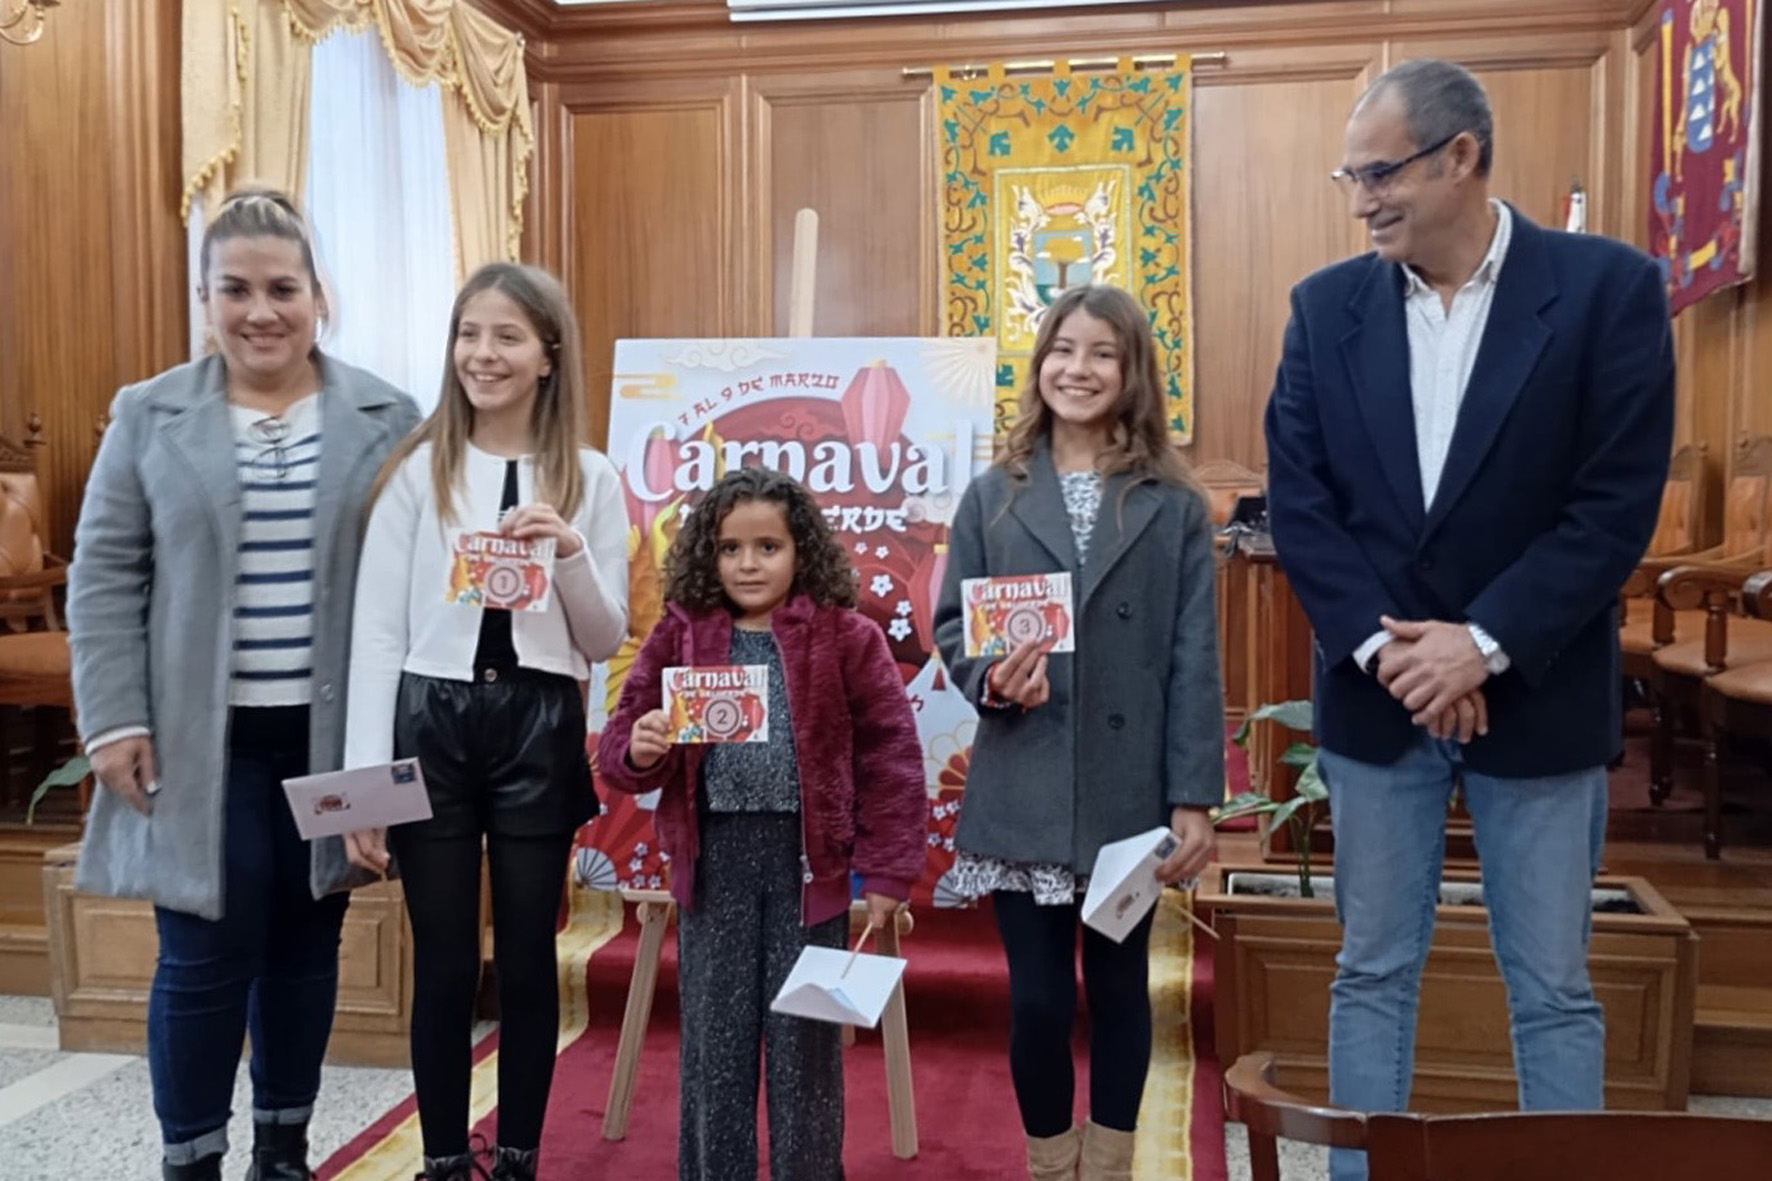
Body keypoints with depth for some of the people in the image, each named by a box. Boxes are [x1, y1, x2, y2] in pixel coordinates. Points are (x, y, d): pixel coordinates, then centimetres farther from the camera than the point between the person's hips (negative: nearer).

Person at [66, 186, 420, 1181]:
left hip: (331, 736, 1)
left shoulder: (387, 419, 1)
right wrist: (113, 719, -5)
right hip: (201, 739, -1)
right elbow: (105, 577, 3)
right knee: (206, 955, 2)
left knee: (306, 944, 13)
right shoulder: (149, 416, 3)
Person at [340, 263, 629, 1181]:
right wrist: (364, 778, -6)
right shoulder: (417, 470, 1)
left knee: (528, 958, 10)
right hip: (431, 722, 0)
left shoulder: (591, 480, 4)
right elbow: (376, 630, -1)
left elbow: (604, 640, 4)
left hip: (539, 728, 1)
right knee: (444, 962, 7)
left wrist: (570, 553, -13)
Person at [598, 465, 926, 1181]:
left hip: (810, 859, -2)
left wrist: (885, 874, -6)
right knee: (712, 1042, 12)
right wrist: (638, 751, -17)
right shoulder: (679, 634, 3)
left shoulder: (846, 636, -4)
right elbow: (617, 745, 7)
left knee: (805, 1043, 9)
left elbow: (892, 757, -4)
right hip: (713, 859, 2)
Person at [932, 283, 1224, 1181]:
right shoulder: (992, 496, 4)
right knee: (1038, 1000, 6)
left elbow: (1194, 662, -2)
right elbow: (951, 626, 5)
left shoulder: (1174, 507, 1)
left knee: (1118, 989, 14)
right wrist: (990, 679, -17)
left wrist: (1195, 798, -6)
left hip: (1129, 795, 0)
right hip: (1023, 795, 0)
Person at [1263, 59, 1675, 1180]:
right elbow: (1297, 497, -2)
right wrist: (1381, 643, -12)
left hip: (1536, 697, -2)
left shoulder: (1609, 286, -6)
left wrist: (1484, 643, -16)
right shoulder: (1327, 305, 3)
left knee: (1554, 988, 9)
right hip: (1377, 692, 3)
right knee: (1373, 972, 12)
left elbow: (1618, 501, -10)